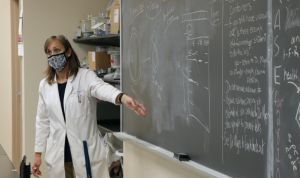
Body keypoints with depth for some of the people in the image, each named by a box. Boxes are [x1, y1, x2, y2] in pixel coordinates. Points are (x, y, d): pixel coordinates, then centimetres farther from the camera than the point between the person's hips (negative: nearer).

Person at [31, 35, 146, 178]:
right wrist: (38, 153, 11)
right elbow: (42, 121, 14)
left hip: (85, 154, -3)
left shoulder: (85, 76, -5)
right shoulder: (45, 85, 8)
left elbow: (102, 88, -27)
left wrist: (122, 97, -49)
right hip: (58, 155, 3)